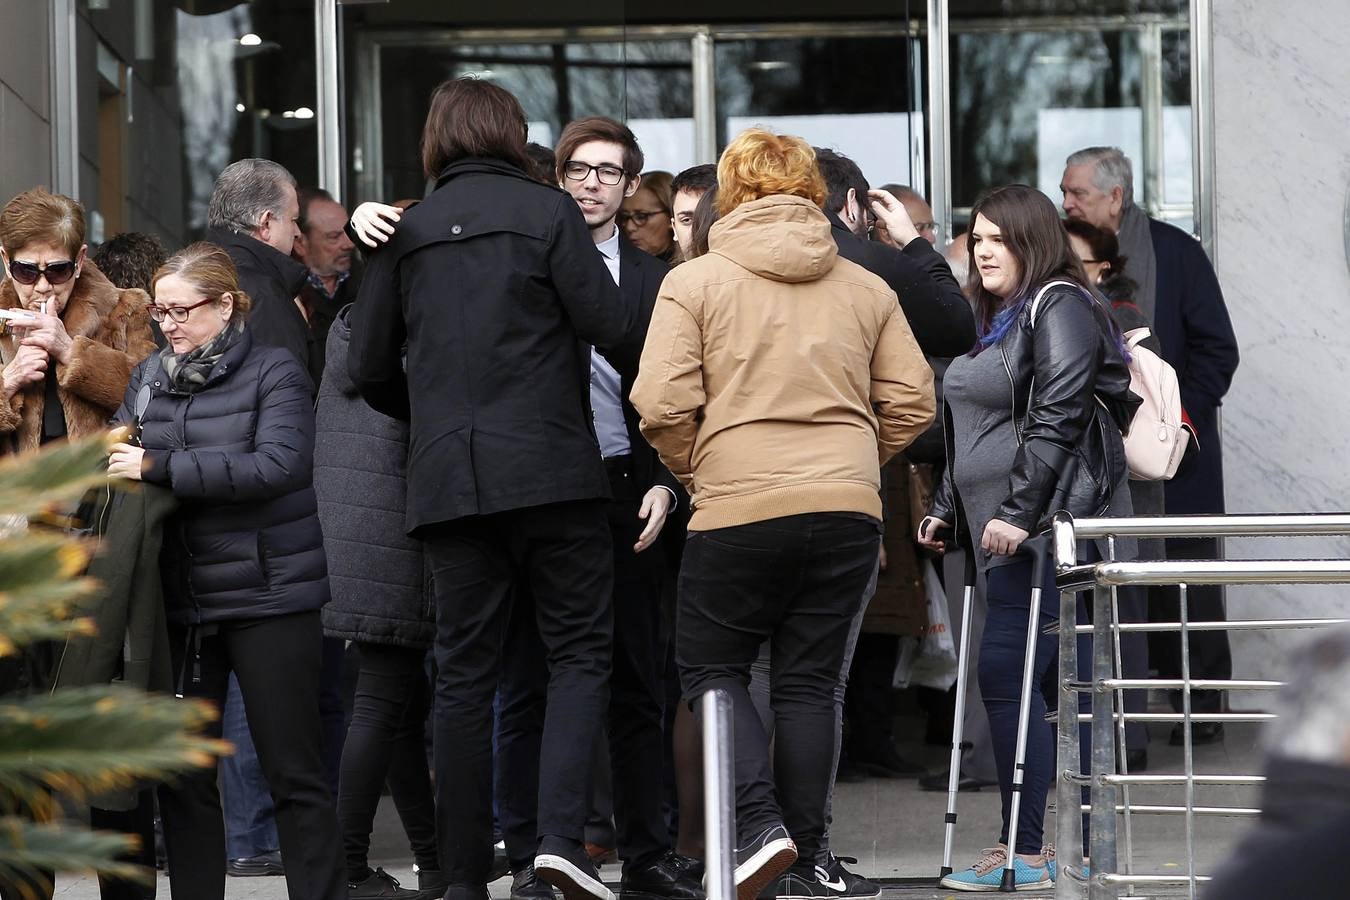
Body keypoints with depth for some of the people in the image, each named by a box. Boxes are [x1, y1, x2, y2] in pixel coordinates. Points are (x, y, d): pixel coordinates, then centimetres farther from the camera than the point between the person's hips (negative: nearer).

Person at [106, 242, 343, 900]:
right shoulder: (149, 378, 11)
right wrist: (106, 456, -6)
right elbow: (113, 460, 19)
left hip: (269, 598, -5)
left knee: (293, 772, -2)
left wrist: (159, 467, -21)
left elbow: (277, 465, -20)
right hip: (179, 603, 5)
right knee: (183, 777, 7)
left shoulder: (274, 373, -5)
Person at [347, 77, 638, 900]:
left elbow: (371, 368, 11)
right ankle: (562, 833, -13)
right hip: (551, 469, -3)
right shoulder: (547, 212, -1)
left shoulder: (406, 231, 10)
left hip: (448, 481, 3)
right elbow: (612, 327, -7)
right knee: (580, 651, 5)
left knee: (465, 670, 7)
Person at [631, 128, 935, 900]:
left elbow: (663, 405, -8)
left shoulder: (693, 283, 1)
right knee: (812, 682, 9)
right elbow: (912, 403, 9)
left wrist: (697, 471, 9)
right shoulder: (867, 290, 11)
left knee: (713, 667, 11)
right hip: (850, 508, 3)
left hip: (738, 510, -3)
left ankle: (759, 821, -9)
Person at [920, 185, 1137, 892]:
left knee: (1004, 676, -13)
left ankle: (1027, 853, -12)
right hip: (1003, 531, 9)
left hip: (1049, 524, -9)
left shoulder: (1059, 307, -8)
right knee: (1061, 685, 8)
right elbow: (973, 433, 28)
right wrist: (946, 509, 23)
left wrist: (1018, 512, -22)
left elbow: (1056, 421, -18)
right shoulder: (996, 319, 22)